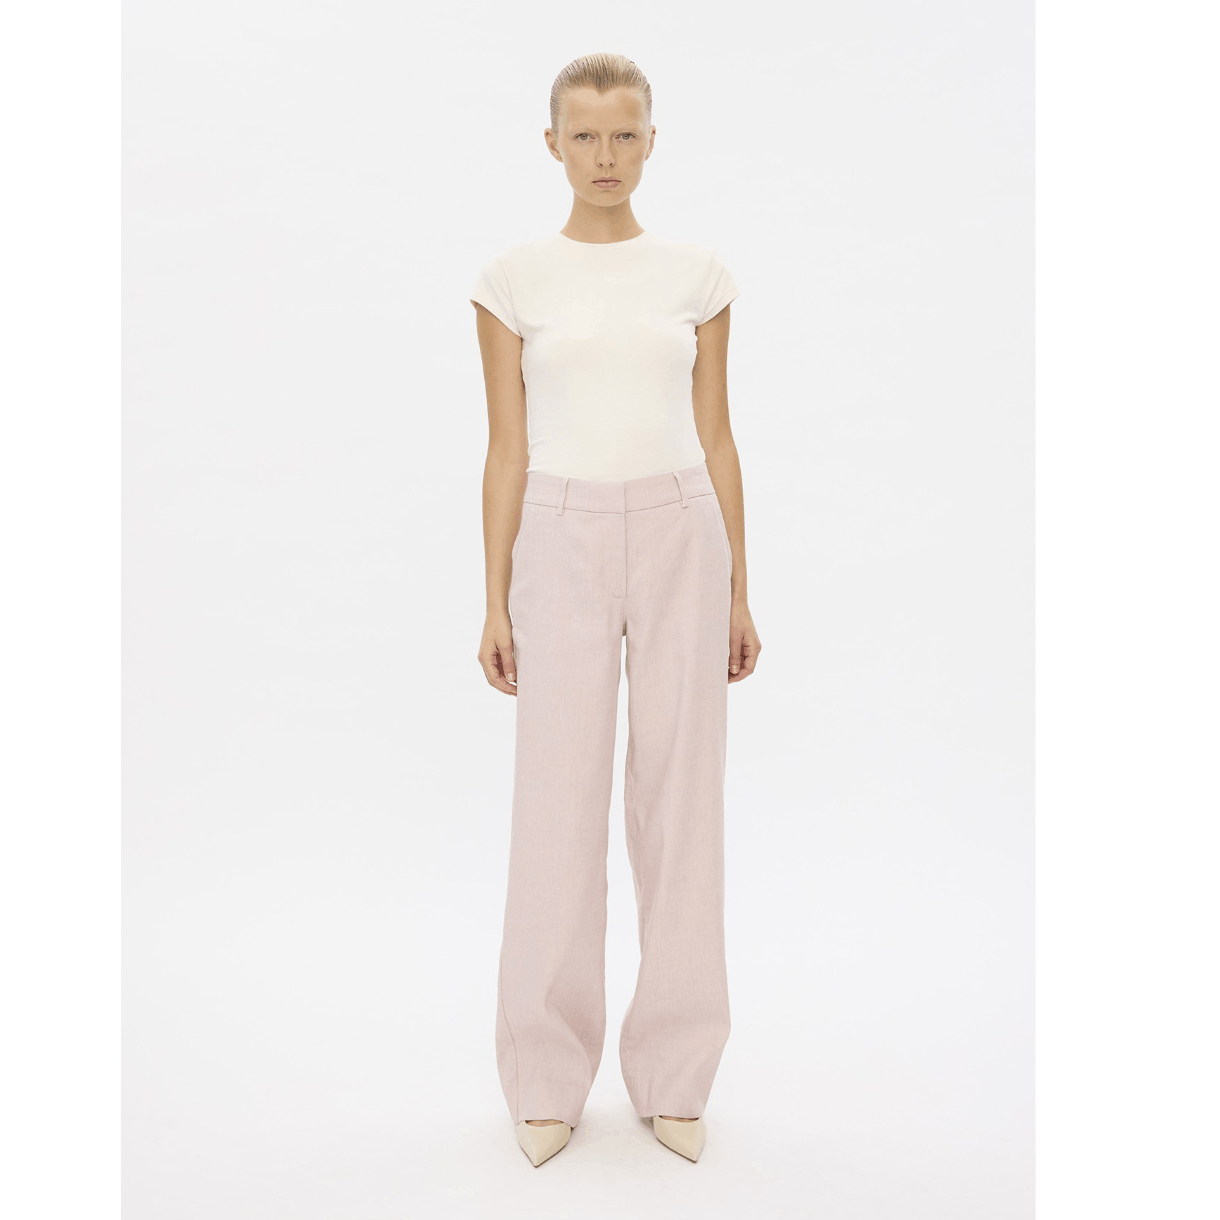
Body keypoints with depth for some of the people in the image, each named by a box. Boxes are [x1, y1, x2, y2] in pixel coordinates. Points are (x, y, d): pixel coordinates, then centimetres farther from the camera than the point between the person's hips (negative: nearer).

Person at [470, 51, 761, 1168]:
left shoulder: (698, 276, 7)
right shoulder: (514, 280, 4)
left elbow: (717, 441, 8)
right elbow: (506, 450, 2)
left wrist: (738, 592, 6)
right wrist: (496, 603, -2)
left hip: (682, 539, 2)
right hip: (563, 543, -1)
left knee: (682, 799, 5)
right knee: (559, 804, 2)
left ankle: (674, 1076, 21)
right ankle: (550, 1081, 20)